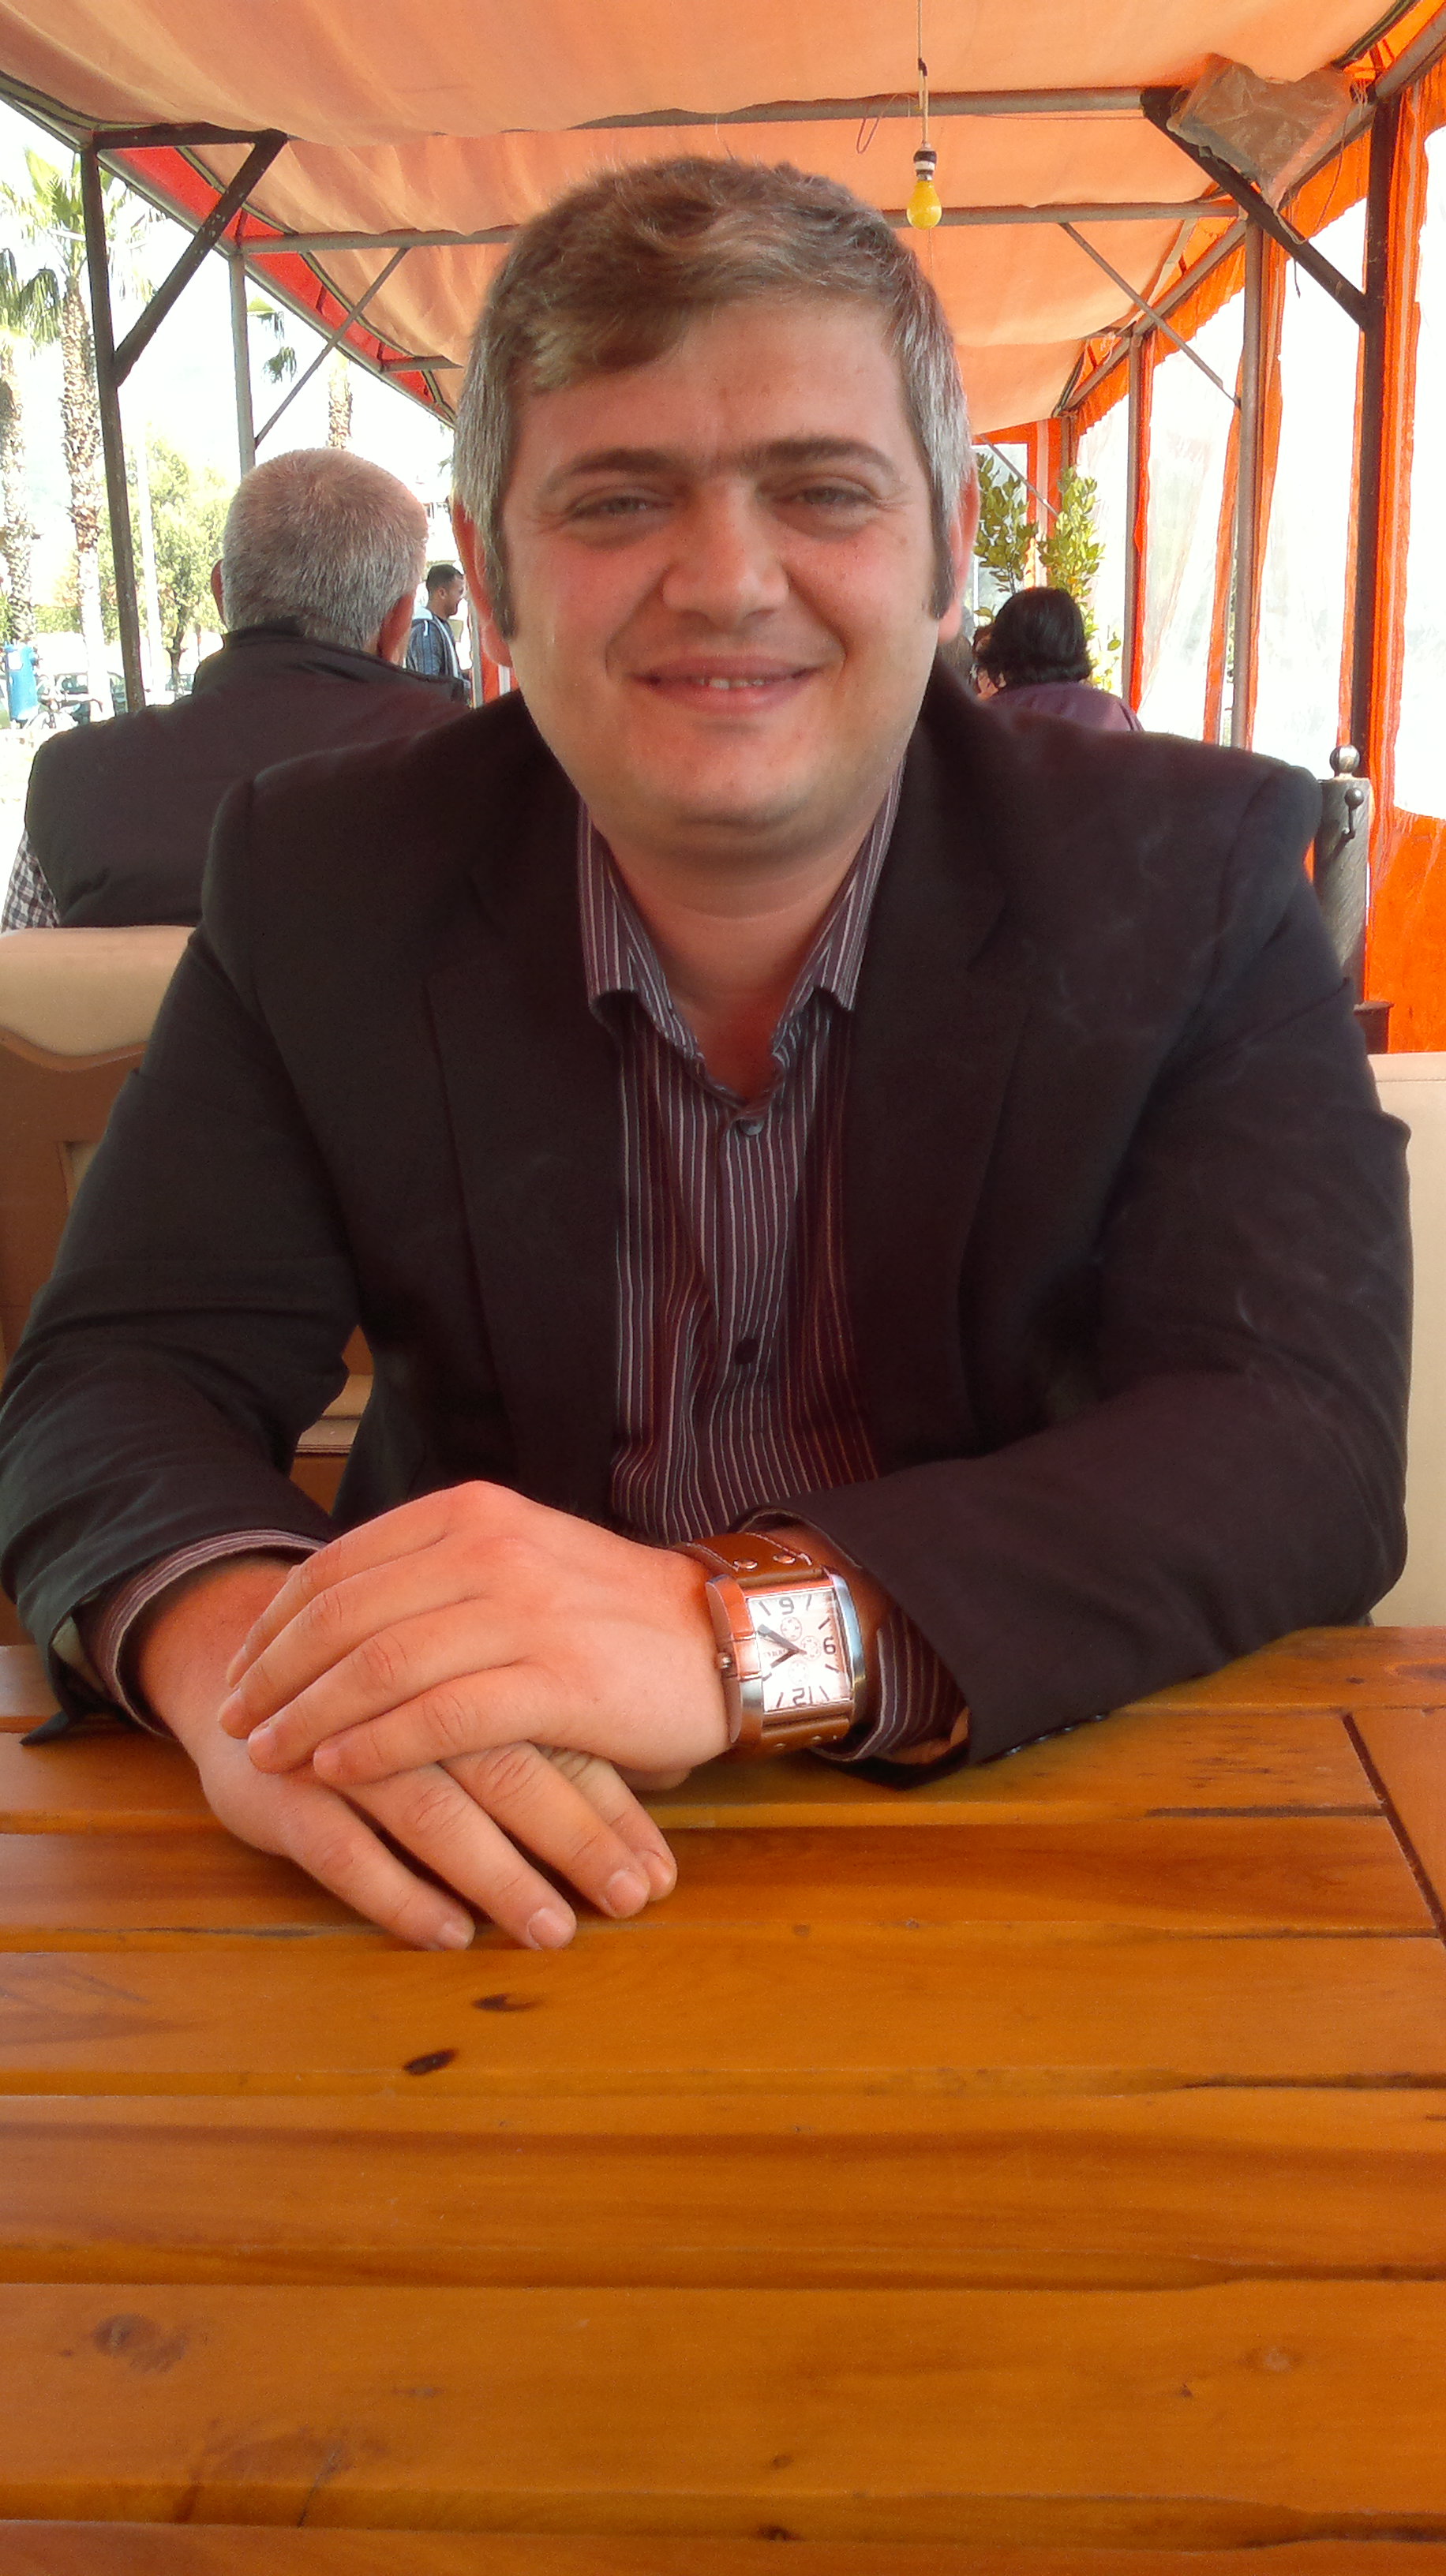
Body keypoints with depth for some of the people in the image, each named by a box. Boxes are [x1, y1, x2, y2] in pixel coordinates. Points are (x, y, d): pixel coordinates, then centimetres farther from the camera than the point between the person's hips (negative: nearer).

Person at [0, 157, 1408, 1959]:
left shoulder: (1199, 877, -8)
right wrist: (228, 1629, -30)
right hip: (490, 1896, 1)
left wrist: (759, 1625, -33)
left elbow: (1305, 1442, -17)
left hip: (1040, 1844, 1)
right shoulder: (322, 881, -3)